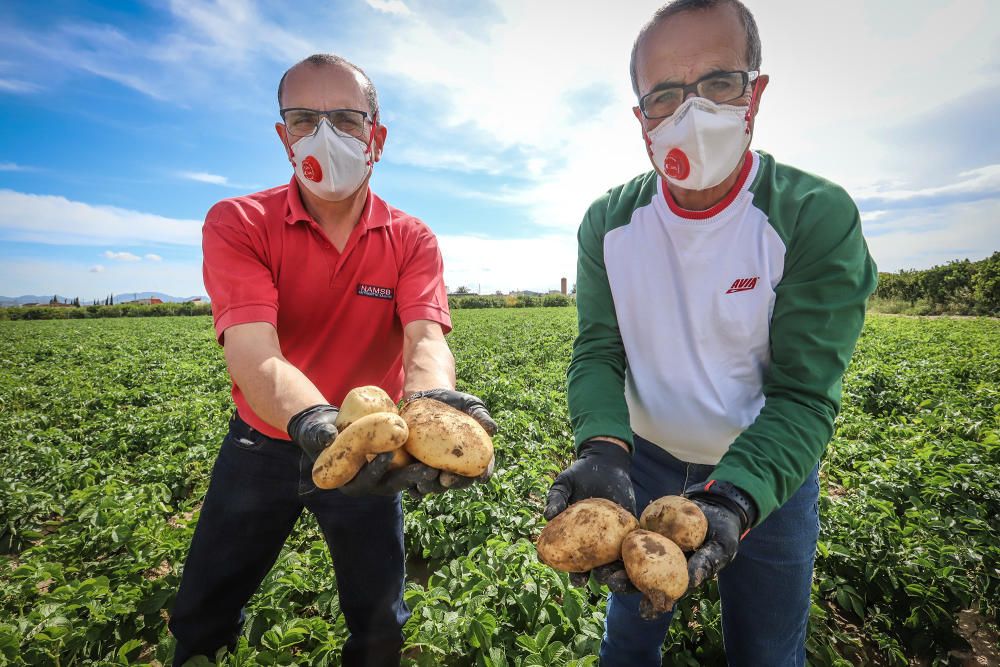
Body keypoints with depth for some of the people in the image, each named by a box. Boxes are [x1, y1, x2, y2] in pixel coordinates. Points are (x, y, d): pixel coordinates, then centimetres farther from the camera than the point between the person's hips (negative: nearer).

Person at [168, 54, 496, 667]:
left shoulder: (412, 241, -10)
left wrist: (431, 399, -49)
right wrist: (313, 422, -50)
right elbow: (252, 354, -29)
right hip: (265, 441, 1)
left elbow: (425, 340, -26)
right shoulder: (237, 223, -14)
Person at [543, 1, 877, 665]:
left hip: (770, 471, -1)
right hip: (647, 461, 2)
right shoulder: (608, 223, -11)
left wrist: (733, 502, -38)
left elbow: (802, 395, -22)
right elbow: (597, 354, -14)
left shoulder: (820, 217, -19)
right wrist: (602, 450, -33)